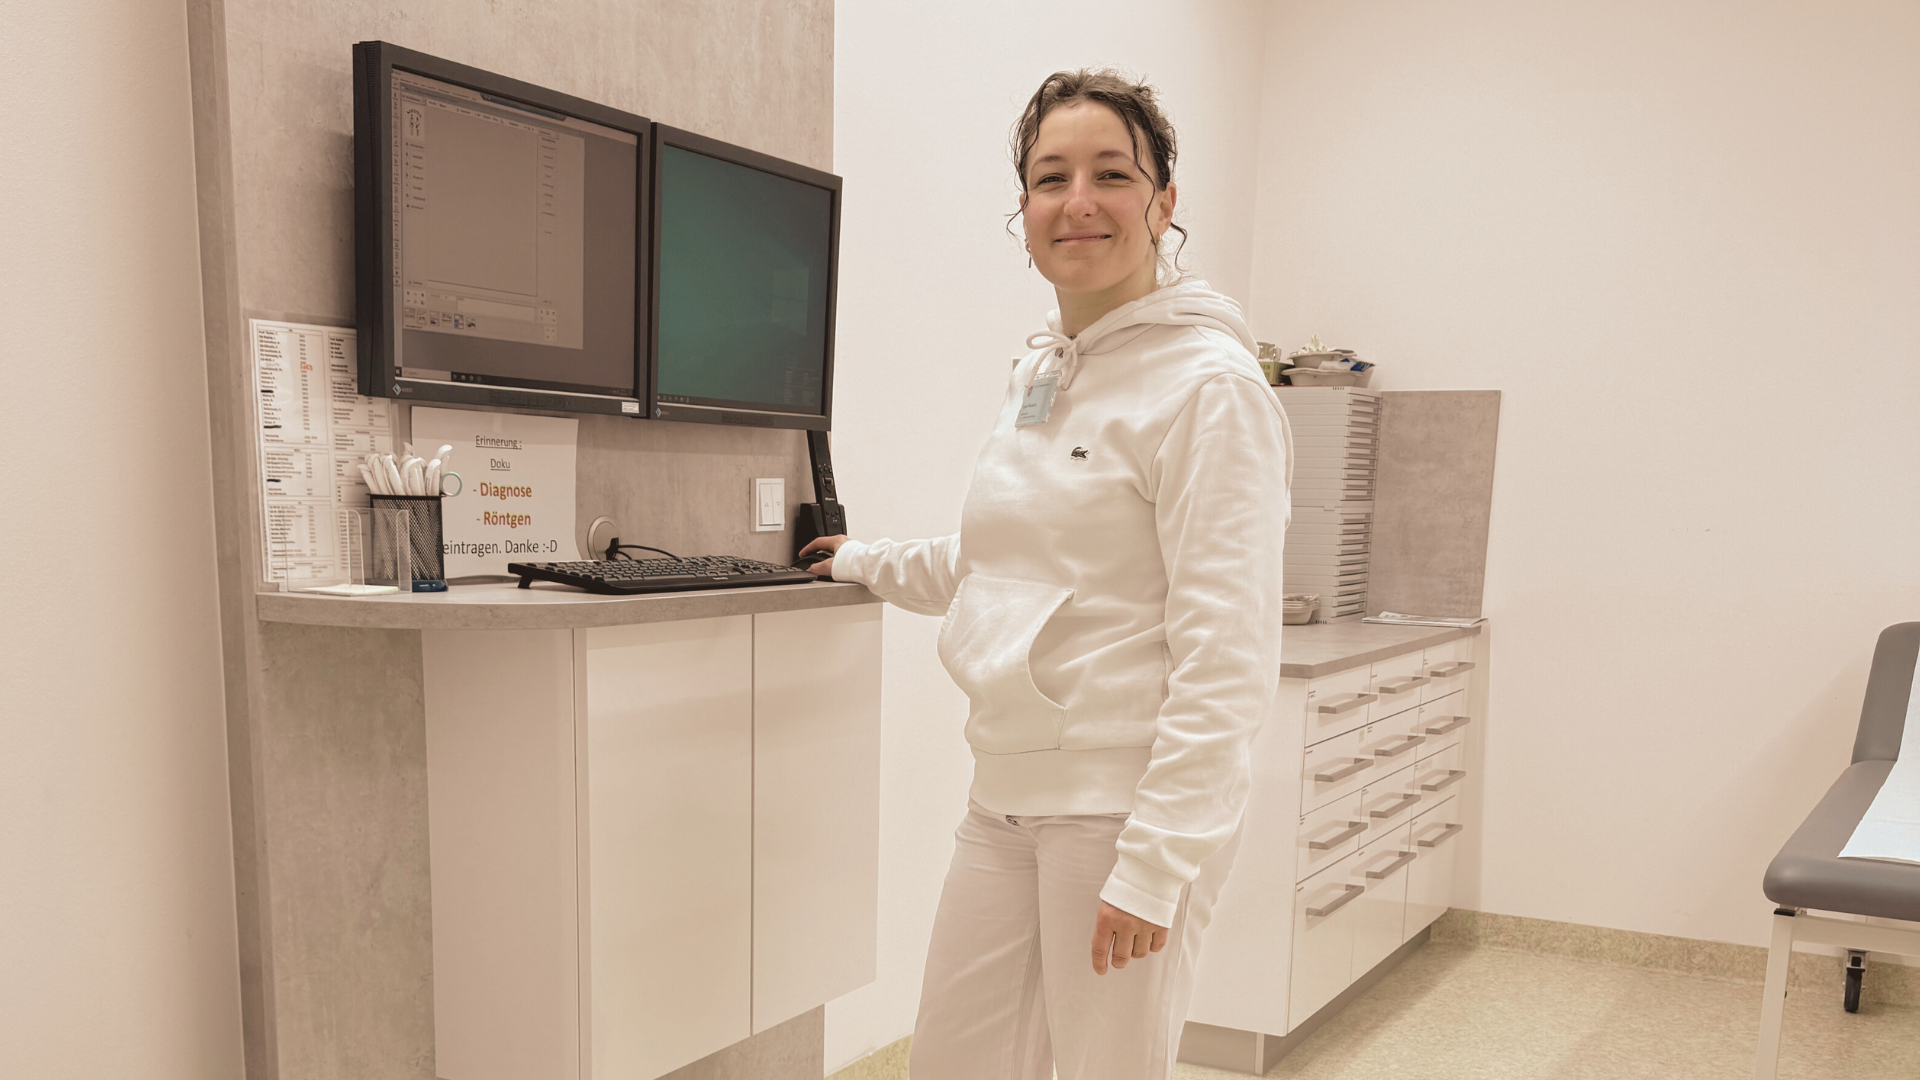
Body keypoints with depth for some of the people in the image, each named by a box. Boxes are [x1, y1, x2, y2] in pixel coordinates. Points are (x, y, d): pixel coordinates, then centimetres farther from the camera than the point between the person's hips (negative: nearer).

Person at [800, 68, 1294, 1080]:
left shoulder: (1208, 383, -12)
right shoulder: (1036, 371, 12)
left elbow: (1225, 654, -18)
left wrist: (1154, 861, -20)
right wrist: (867, 563, 39)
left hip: (1127, 804, -7)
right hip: (1006, 797, 8)